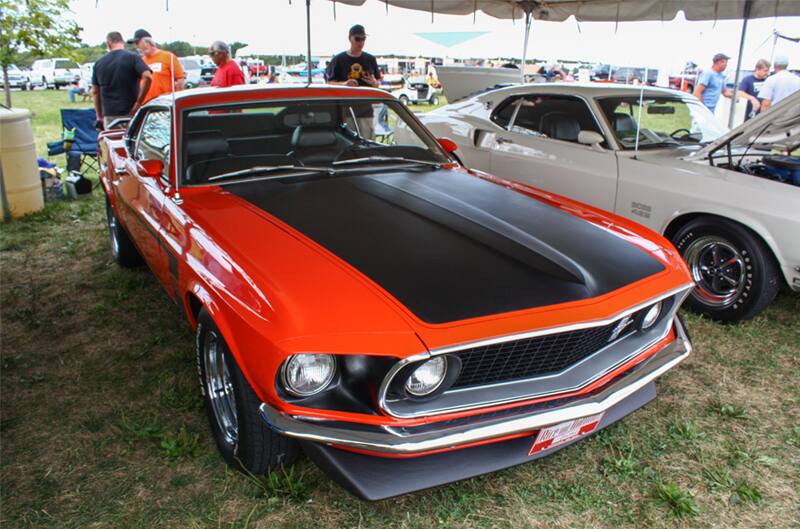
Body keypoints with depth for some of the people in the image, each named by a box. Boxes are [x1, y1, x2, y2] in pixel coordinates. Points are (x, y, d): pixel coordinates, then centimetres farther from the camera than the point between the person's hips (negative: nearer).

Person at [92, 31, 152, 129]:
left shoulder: (99, 62, 11)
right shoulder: (132, 57, -2)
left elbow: (95, 91, 14)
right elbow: (148, 77, -18)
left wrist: (99, 115, 22)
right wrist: (138, 102, -11)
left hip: (108, 115, 3)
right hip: (130, 113, -3)